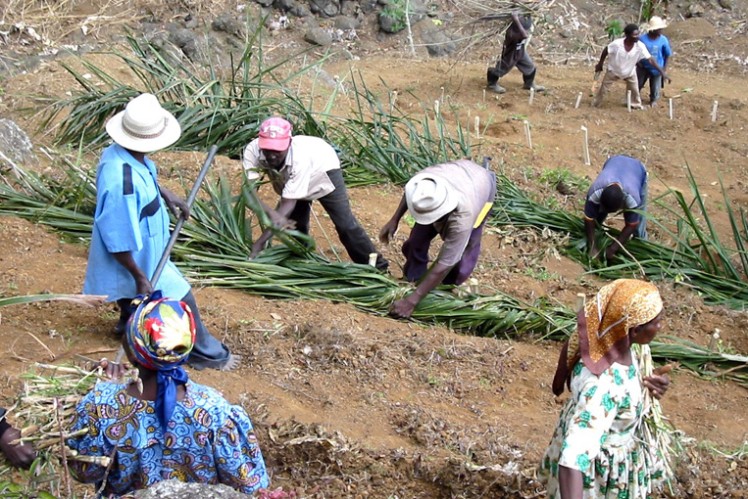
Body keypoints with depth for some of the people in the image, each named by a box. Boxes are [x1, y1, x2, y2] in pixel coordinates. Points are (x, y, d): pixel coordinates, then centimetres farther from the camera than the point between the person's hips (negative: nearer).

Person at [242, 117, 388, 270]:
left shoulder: (299, 157, -46)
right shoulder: (252, 151, -38)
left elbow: (288, 204, -44)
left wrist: (261, 242, -49)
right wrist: (272, 214, -59)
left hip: (323, 168, -4)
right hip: (289, 177, 4)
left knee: (345, 223, -6)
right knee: (296, 224, 5)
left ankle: (375, 265, 8)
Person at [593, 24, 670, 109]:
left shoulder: (640, 46, -30)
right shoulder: (617, 44, -36)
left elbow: (650, 59, -28)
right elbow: (605, 51, -17)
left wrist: (662, 72, -32)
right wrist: (600, 64, -6)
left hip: (630, 71, 2)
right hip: (613, 70, -2)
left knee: (635, 89, 8)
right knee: (603, 88, 10)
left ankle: (636, 105, 34)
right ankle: (595, 104, 31)